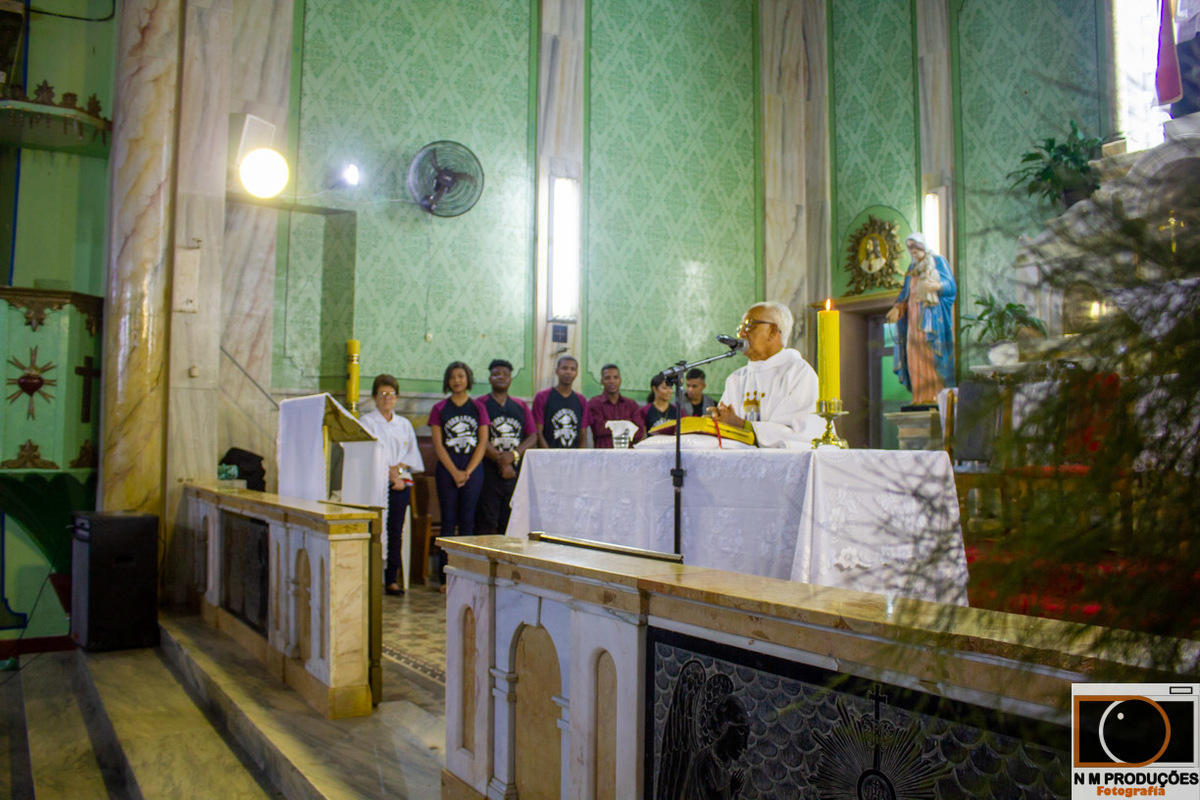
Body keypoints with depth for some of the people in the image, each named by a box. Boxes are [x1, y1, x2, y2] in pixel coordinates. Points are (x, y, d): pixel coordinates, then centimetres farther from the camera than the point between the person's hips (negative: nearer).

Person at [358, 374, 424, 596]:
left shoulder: (404, 424, 17)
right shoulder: (367, 422, 4)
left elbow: (413, 453, 11)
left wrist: (399, 467, -8)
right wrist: (390, 474, -10)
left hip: (401, 484, 4)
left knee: (396, 532, 2)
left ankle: (392, 579, 7)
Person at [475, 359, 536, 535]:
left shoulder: (521, 407, 16)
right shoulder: (480, 405, 3)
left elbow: (533, 437, 8)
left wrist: (513, 455, -9)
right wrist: (500, 460, -13)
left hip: (516, 472, 4)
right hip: (489, 472, -4)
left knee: (511, 526, 3)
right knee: (486, 524, -7)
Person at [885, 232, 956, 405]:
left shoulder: (938, 262, 3)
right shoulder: (912, 268, 20)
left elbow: (951, 286, -5)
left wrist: (935, 286, -24)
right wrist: (897, 308, 3)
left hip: (931, 315, -5)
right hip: (914, 316, 6)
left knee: (932, 352, -12)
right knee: (915, 355, -2)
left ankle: (936, 394, -11)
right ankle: (920, 396, -2)